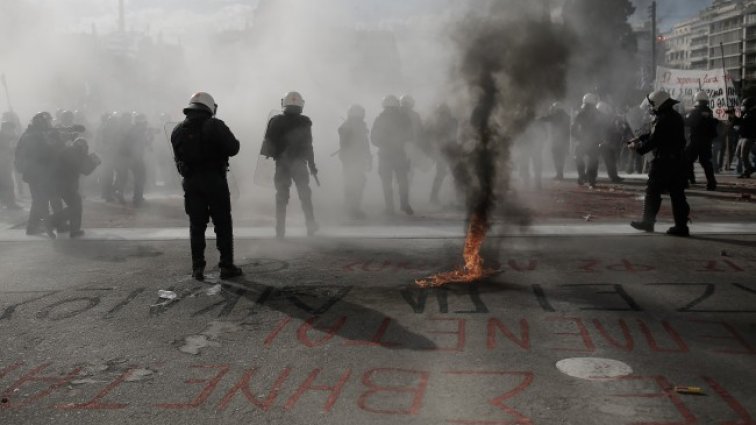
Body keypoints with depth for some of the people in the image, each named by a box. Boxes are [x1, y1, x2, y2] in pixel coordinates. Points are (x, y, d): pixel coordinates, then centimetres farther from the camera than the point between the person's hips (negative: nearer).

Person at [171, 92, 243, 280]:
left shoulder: (178, 131, 7)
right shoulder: (215, 126, -10)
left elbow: (178, 158, 10)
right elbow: (233, 148, -13)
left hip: (190, 182, 4)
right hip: (215, 180, -4)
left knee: (196, 225, 9)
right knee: (223, 224, 4)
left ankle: (197, 267, 9)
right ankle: (227, 266, 5)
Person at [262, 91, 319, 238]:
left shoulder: (275, 121, 1)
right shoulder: (304, 122, -4)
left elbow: (268, 143, 2)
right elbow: (308, 146, -3)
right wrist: (312, 166, 4)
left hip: (281, 164, 1)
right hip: (299, 163, -1)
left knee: (281, 196, 6)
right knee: (305, 196, 8)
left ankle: (280, 230, 4)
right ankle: (311, 226, 7)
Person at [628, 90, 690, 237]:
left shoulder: (662, 120, -16)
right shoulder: (676, 117, 15)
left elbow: (653, 141, -15)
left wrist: (638, 147, 0)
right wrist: (638, 140, 19)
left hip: (664, 162, -9)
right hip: (679, 161, 9)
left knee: (653, 192, 3)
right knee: (677, 194, 7)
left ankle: (647, 222, 10)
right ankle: (681, 226, 6)